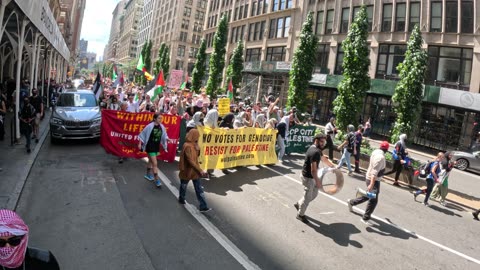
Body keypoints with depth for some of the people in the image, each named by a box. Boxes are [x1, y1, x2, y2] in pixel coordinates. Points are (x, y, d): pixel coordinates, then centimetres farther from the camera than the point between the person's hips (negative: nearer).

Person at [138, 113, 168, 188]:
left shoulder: (161, 127, -3)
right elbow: (143, 135, -9)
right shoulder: (150, 126, -17)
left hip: (157, 147, 6)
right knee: (155, 164, -9)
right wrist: (140, 144, -10)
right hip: (150, 147, -6)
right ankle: (157, 180, -4)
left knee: (151, 161, 24)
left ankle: (148, 174, 44)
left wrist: (167, 139, -11)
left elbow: (164, 135, 8)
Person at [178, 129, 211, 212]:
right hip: (187, 170, -6)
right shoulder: (187, 146, -24)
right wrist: (200, 170, -26)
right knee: (183, 186, 15)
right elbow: (190, 161, -27)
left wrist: (197, 148, -2)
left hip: (194, 170, 6)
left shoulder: (194, 144, 0)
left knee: (199, 188, 10)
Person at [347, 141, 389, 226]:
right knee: (373, 200, 0)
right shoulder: (381, 157, -25)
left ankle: (351, 202, 36)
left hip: (370, 177, 9)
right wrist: (371, 184, -35)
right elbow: (375, 172, -31)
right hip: (373, 180, -9)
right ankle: (365, 218, 10)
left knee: (369, 196, 24)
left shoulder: (376, 152, 2)